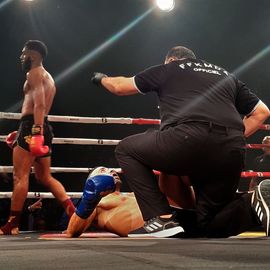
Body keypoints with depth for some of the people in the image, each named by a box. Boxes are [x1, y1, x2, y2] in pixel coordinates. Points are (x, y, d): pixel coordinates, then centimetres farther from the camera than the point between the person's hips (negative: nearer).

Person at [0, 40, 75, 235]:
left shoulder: (35, 73, -4)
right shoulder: (48, 78, 26)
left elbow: (39, 105, -19)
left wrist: (35, 132, -29)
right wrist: (20, 133, 31)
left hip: (32, 127, -10)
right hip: (43, 129, 10)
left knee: (20, 176, -8)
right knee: (45, 177, 11)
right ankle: (73, 211, -3)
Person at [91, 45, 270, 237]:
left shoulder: (168, 69, 25)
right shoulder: (227, 76, 35)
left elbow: (120, 87, 36)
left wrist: (102, 79, 56)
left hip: (189, 139, -5)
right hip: (231, 150, 5)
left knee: (126, 150, 20)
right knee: (215, 226, 20)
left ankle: (162, 220, 4)